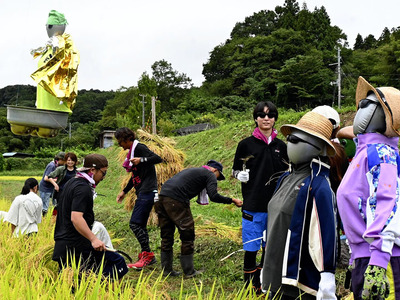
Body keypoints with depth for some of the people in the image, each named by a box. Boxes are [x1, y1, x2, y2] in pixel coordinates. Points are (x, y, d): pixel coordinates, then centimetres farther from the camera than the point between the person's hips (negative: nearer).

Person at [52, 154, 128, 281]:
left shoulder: (71, 183, 17)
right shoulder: (83, 188, -15)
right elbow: (76, 217, -27)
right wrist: (93, 239, -33)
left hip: (61, 245, 10)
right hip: (77, 246, -10)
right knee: (118, 263, -9)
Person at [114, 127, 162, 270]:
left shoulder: (139, 148, -9)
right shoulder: (133, 151, 20)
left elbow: (158, 158, -22)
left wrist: (141, 160, -33)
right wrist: (124, 191, 29)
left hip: (147, 191, -10)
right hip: (143, 193, 10)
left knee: (135, 223, -13)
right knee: (140, 224, 11)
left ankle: (147, 254, -7)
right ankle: (147, 256, 16)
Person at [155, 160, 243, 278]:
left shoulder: (192, 170, 33)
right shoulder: (210, 175, 8)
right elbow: (213, 196, -7)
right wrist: (233, 201, -2)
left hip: (162, 196, 8)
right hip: (176, 201, -8)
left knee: (166, 236, 16)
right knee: (187, 236, 5)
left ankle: (166, 270, 21)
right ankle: (189, 271, 12)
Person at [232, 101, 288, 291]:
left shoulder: (281, 146, 10)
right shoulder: (246, 144, 1)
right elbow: (235, 170, 8)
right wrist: (240, 175, -13)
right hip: (253, 206, -3)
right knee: (251, 248, 0)